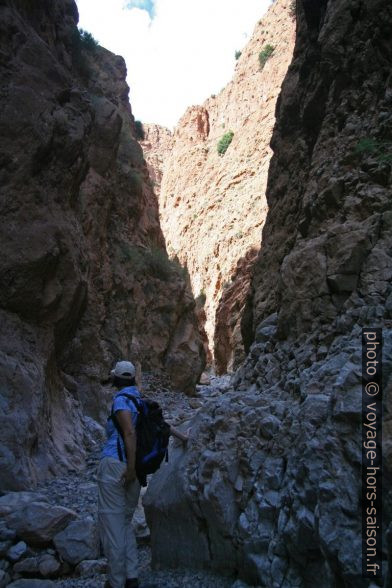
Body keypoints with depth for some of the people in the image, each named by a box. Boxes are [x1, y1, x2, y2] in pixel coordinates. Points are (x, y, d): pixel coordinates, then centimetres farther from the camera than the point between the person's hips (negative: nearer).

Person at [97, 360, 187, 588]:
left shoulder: (122, 399, -8)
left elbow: (130, 433, -18)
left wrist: (130, 468, -17)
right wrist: (183, 437, 33)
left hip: (115, 466, -7)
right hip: (135, 469, 7)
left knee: (112, 525, 3)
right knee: (125, 523, 18)